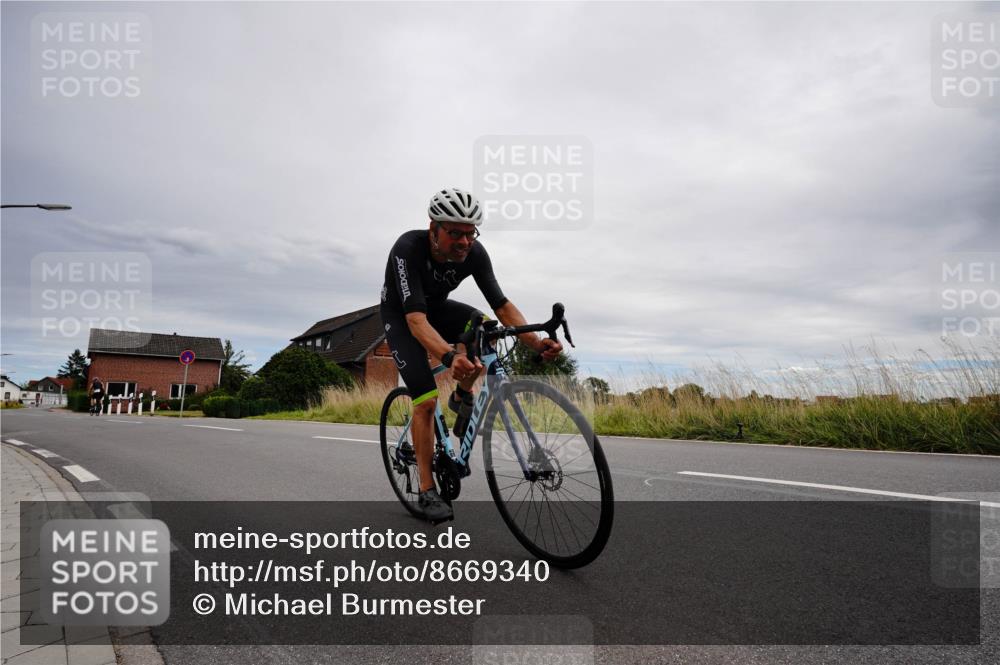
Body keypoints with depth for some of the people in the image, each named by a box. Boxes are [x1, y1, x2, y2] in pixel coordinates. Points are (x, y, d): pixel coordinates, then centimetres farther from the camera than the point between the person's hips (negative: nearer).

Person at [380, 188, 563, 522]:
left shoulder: (474, 252, -24)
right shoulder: (408, 249, -37)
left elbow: (502, 305, -24)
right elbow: (415, 319, -47)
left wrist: (536, 342, -41)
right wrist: (449, 356, -65)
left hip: (437, 307, 4)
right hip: (400, 316, -4)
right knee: (426, 399, -16)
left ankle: (462, 397, -1)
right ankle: (428, 491, -2)